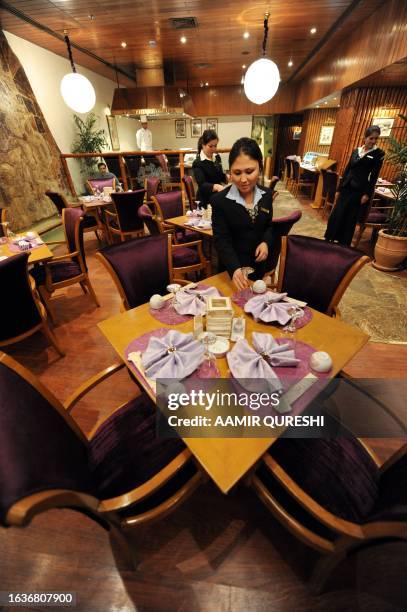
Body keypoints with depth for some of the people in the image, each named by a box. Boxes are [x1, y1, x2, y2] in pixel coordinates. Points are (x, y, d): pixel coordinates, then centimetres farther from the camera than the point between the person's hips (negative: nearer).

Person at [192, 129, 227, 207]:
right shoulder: (198, 163, -16)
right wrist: (216, 186, -46)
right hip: (206, 201, -6)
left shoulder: (217, 157, 5)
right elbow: (202, 185, -29)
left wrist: (227, 177, -4)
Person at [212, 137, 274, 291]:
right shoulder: (220, 200, -19)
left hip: (259, 264, 4)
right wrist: (235, 268, -36)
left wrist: (266, 242, -13)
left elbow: (269, 225, 10)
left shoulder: (267, 194, -4)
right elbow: (221, 240, -21)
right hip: (231, 267, -4)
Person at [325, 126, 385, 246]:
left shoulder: (379, 153, -1)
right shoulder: (356, 151, 11)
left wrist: (367, 193, -13)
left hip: (359, 190, -4)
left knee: (350, 218, 1)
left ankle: (344, 243, 12)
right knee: (336, 214, 1)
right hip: (347, 187, 4)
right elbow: (347, 170, 12)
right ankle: (330, 239, 13)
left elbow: (374, 176, -5)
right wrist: (339, 189, 8)